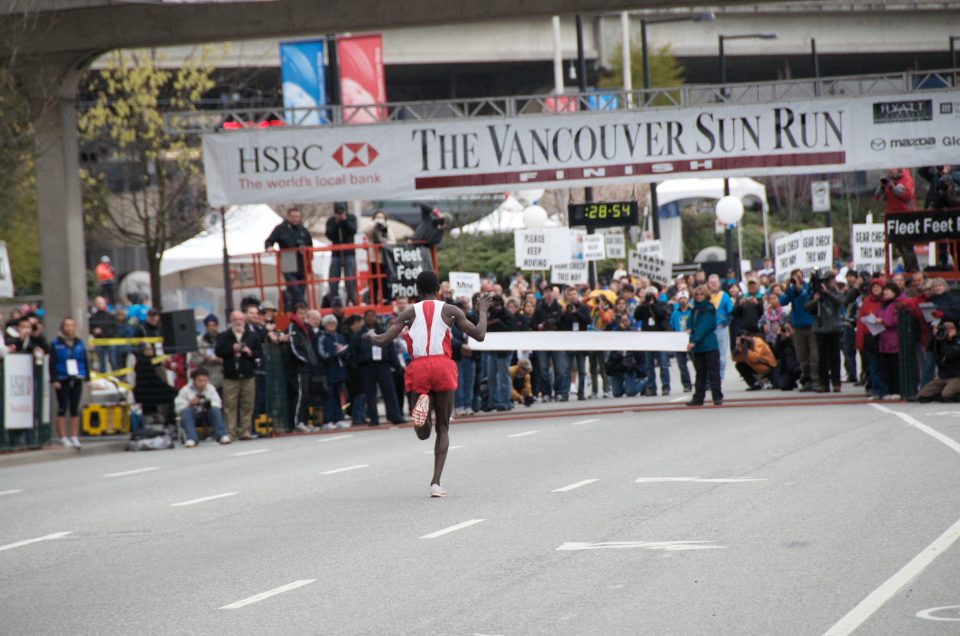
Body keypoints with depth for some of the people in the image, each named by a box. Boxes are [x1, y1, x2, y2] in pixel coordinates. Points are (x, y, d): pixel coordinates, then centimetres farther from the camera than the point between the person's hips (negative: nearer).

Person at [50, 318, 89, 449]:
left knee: (75, 409, 6)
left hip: (77, 380, 3)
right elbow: (52, 363, -3)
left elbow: (85, 361, 12)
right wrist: (54, 380, -12)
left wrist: (87, 378, 5)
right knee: (63, 409, -4)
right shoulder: (56, 344, 0)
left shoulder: (79, 343, 10)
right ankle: (63, 438, -2)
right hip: (62, 380, -3)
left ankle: (74, 437, 10)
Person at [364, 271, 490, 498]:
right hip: (443, 367, -1)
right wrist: (482, 310, 21)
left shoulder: (410, 312, 9)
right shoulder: (450, 311, 7)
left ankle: (423, 403, -25)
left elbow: (383, 341, 5)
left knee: (424, 434, 11)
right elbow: (479, 335, 5)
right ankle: (436, 482, -4)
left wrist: (370, 335, 28)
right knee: (443, 427, 10)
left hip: (419, 368, 1)